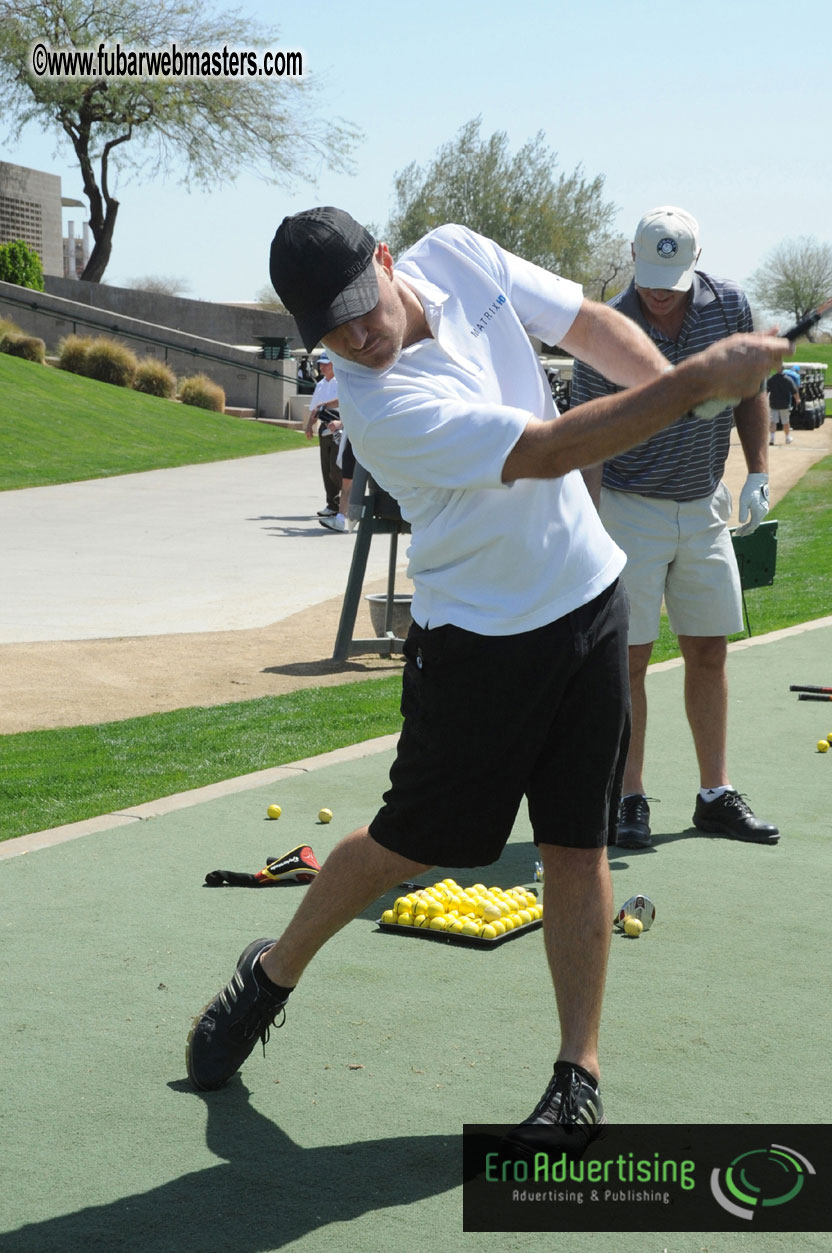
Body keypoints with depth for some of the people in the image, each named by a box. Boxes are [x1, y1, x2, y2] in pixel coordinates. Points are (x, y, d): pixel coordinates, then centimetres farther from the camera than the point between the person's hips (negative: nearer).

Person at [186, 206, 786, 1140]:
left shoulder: (457, 255, -4)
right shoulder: (380, 405, -26)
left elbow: (590, 324, 4)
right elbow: (550, 450, -31)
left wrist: (672, 381, -14)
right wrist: (700, 380, -31)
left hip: (588, 599, 5)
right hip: (480, 636, -5)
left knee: (578, 847, 4)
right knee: (409, 842, 6)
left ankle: (579, 1074, 14)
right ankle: (272, 975, 31)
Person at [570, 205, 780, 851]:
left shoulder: (730, 304, -2)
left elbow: (750, 390, 11)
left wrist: (758, 474, 2)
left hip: (706, 507, 4)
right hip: (631, 510, -4)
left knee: (709, 653, 9)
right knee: (629, 658, -3)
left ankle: (717, 796, 19)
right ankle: (630, 800, 8)